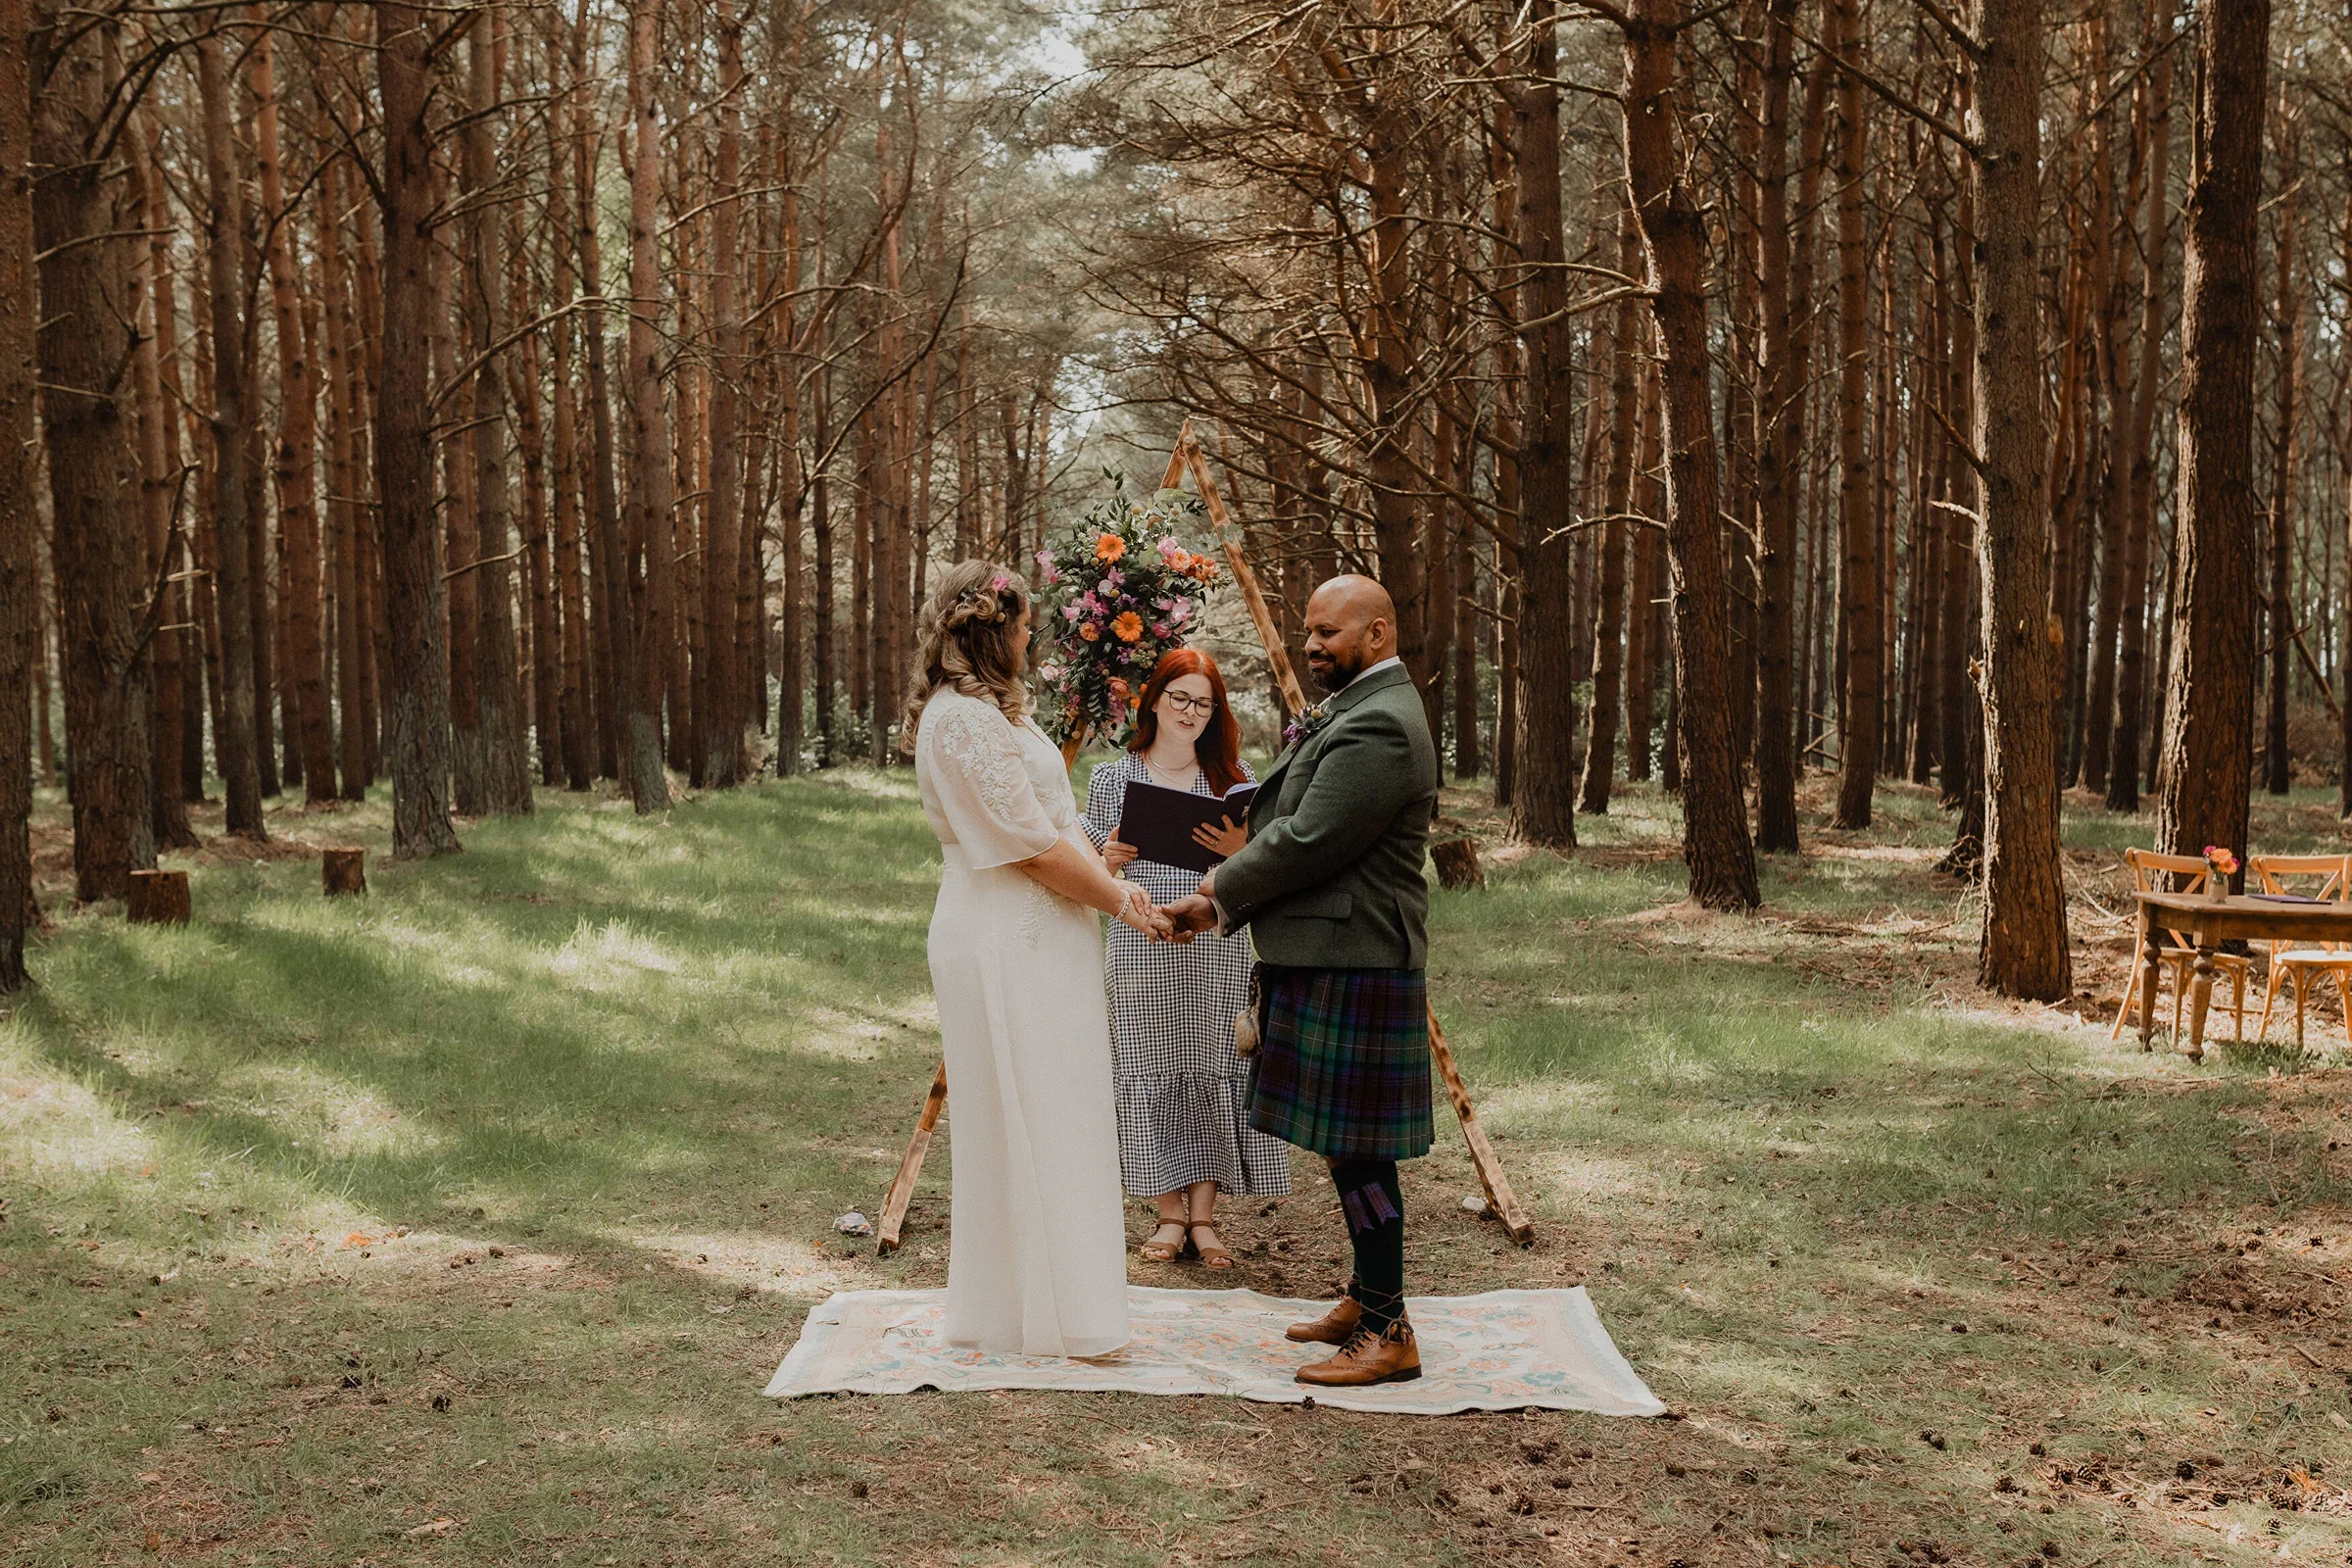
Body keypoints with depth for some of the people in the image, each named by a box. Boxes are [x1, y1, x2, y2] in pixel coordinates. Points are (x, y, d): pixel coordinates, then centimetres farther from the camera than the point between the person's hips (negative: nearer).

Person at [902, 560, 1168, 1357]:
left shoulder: (983, 711, 17)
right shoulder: (966, 719, -17)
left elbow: (1057, 824, 13)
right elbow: (1032, 846, -18)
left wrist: (1111, 881, -2)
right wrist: (1119, 899, -7)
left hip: (1026, 937, 11)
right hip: (1008, 941, -11)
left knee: (1018, 1125, 15)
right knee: (1030, 1120, -4)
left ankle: (1001, 1304, 23)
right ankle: (1044, 1314, 3)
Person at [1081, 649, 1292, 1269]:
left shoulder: (1232, 776, 7)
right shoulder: (1113, 777, 7)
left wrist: (1239, 849, -14)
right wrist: (1111, 859, -12)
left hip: (1216, 947, 0)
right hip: (1140, 946, 0)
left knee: (1213, 1071, 0)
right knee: (1149, 1073, 1)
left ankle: (1204, 1216, 10)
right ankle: (1170, 1214, 13)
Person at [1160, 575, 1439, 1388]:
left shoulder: (1378, 726, -19)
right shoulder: (1357, 709, 16)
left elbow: (1308, 842, -21)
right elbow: (1294, 827, 18)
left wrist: (1218, 898, -9)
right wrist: (1226, 891, 6)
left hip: (1350, 968, -11)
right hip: (1326, 959, 11)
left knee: (1356, 1146, -5)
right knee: (1349, 1145, 17)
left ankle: (1388, 1334, 3)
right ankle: (1368, 1297, 29)